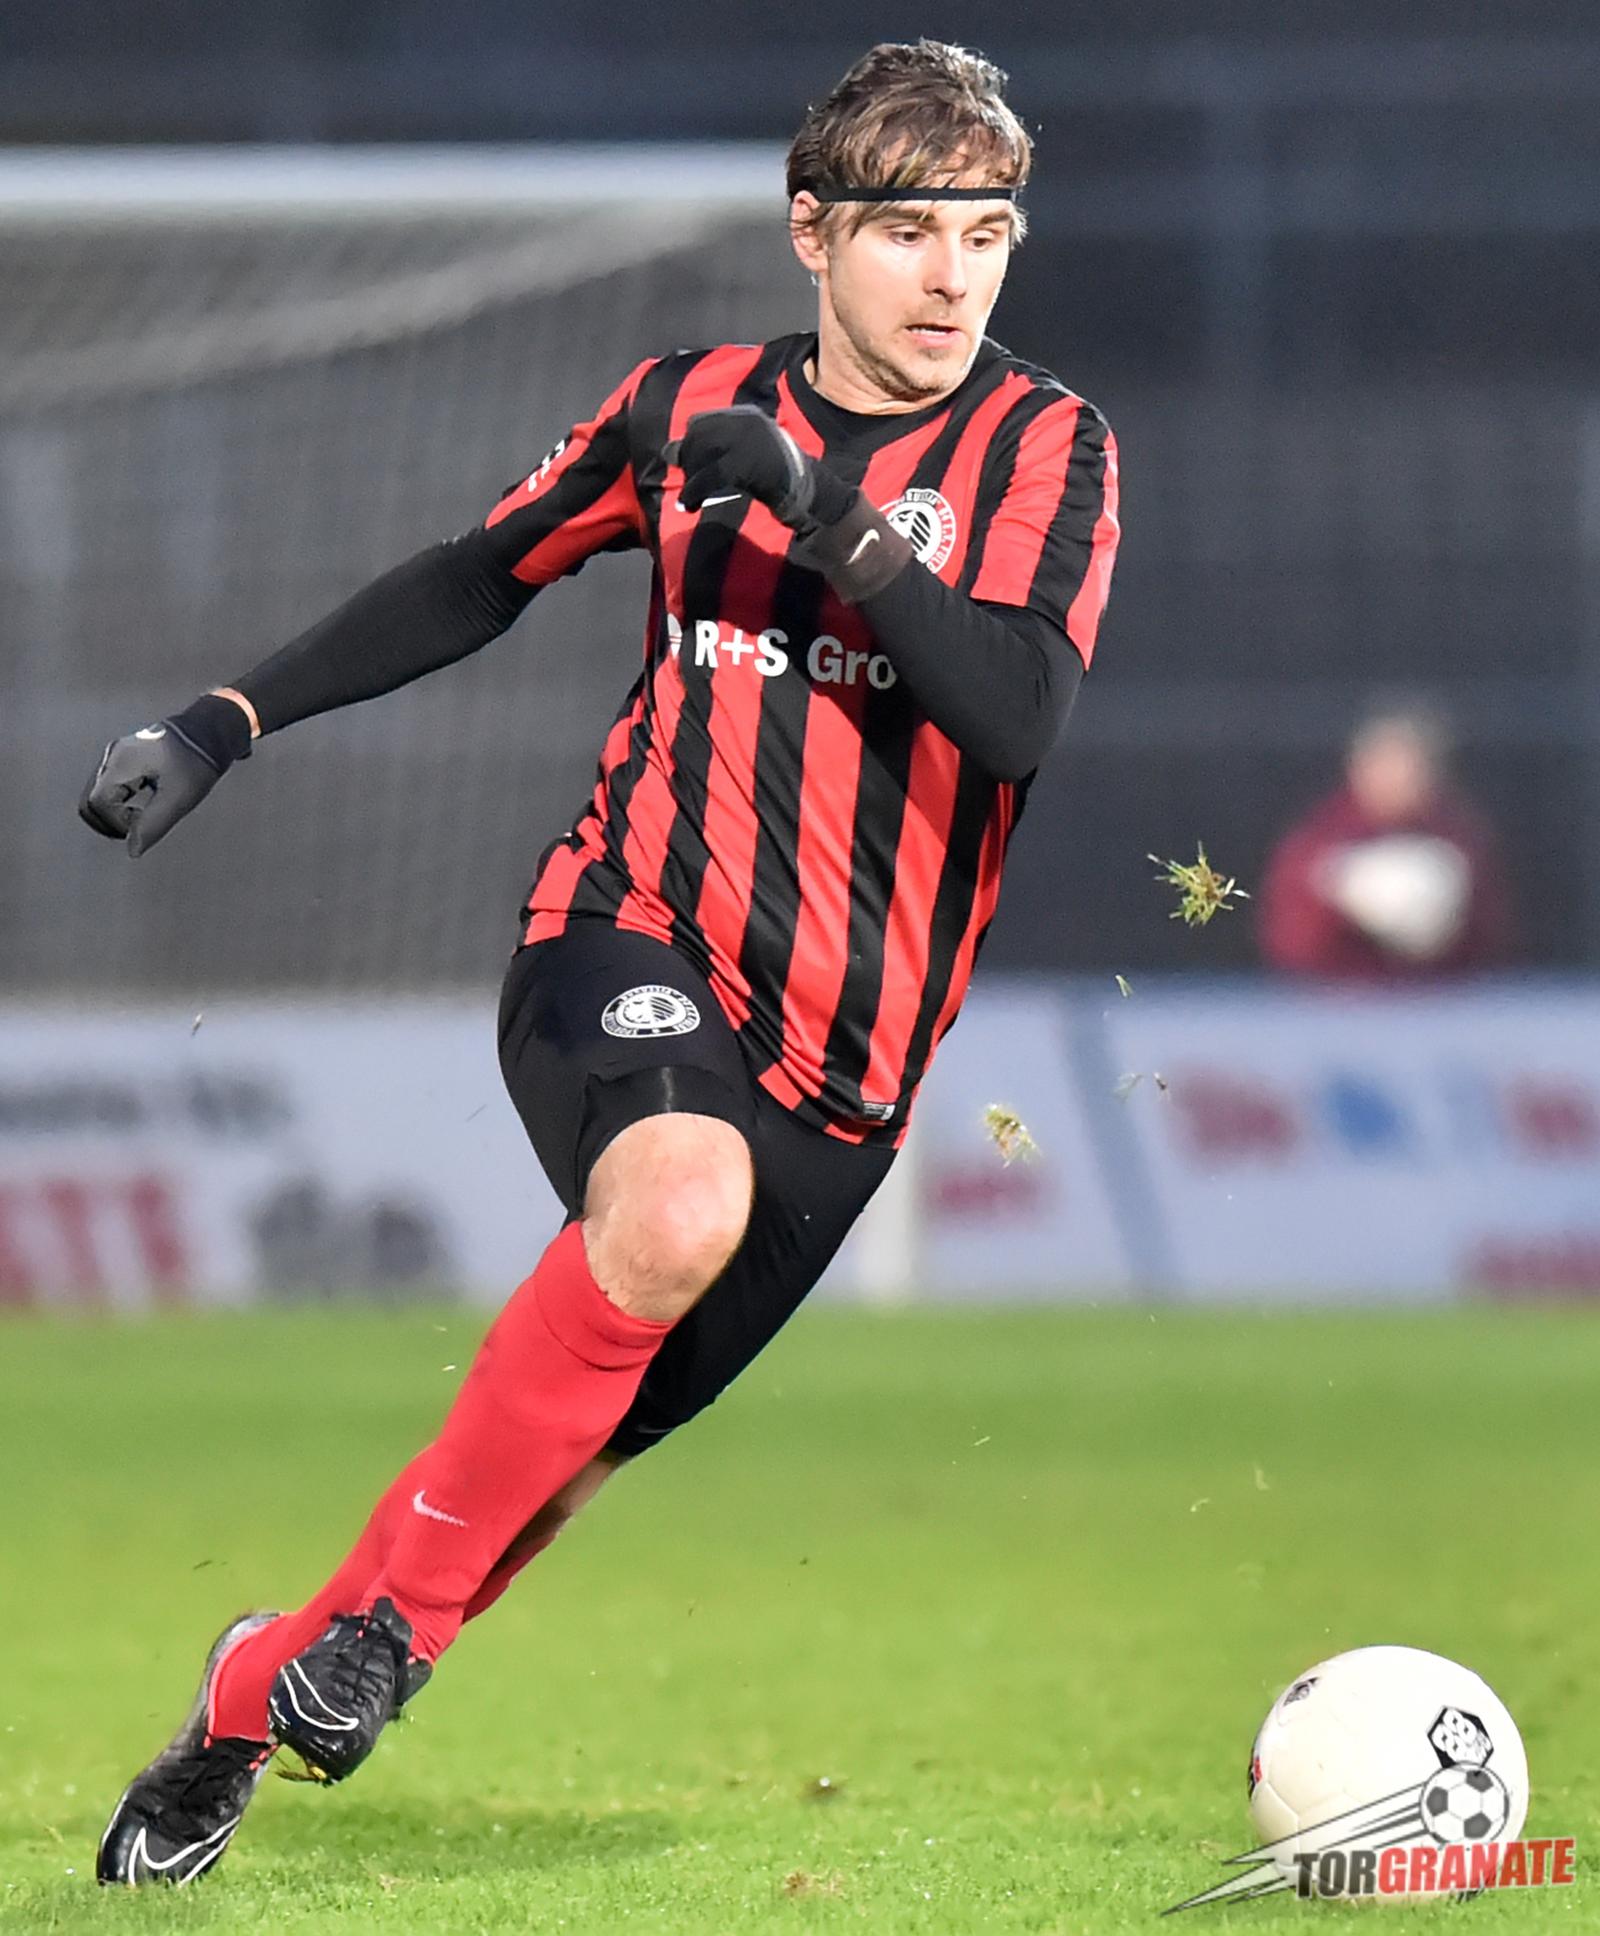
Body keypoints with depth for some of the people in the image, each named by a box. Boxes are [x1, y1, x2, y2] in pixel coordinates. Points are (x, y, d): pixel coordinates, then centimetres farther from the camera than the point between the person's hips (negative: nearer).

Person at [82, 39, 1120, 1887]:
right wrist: (227, 721, 16)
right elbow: (479, 579, 22)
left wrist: (824, 512, -23)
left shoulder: (1044, 448, 0)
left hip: (837, 1060, 1)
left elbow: (1017, 712, -16)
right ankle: (386, 1612, -22)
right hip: (629, 950, -1)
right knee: (678, 1201, -36)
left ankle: (256, 1699, 25)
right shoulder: (694, 402, 7)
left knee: (561, 1458, 1)